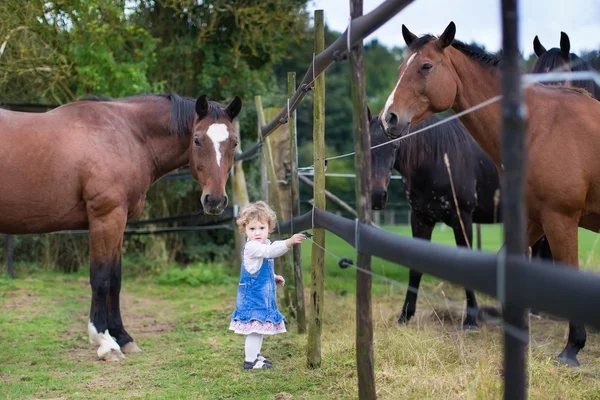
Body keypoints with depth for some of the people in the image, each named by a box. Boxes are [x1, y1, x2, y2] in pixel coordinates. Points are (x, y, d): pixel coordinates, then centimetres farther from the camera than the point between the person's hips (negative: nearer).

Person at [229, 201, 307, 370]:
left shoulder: (263, 245, 13)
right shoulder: (251, 247, -19)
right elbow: (271, 250, -37)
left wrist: (274, 278, 13)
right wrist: (290, 242, -48)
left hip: (262, 294, 10)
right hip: (253, 295, -10)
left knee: (260, 327, 18)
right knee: (256, 327, -9)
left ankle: (254, 354, 31)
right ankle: (250, 361, -2)